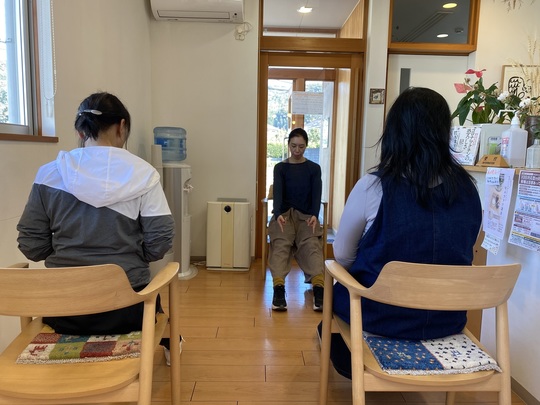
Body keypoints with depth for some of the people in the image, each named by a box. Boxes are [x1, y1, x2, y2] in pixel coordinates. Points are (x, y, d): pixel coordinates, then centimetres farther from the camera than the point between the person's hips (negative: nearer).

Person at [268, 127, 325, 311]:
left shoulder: (314, 168, 11)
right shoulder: (280, 167, 9)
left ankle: (319, 289, -48)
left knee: (312, 245, -30)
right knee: (281, 244, -31)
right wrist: (278, 214, -27)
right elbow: (277, 192, -6)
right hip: (284, 214, 0)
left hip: (306, 215, 1)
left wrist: (315, 215, -24)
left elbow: (317, 194, -3)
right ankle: (278, 290, -48)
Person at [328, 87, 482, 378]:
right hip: (447, 318, 5)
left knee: (339, 291, 27)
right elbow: (460, 252, 8)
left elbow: (342, 256, -10)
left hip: (382, 316, -4)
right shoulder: (468, 189, -8)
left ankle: (351, 368, 51)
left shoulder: (373, 186, -21)